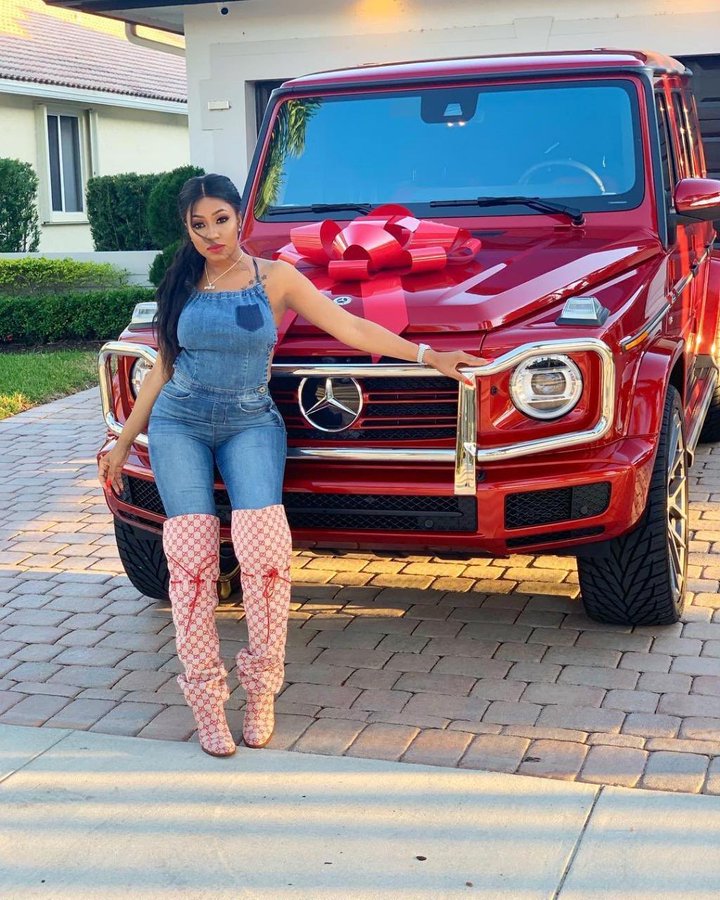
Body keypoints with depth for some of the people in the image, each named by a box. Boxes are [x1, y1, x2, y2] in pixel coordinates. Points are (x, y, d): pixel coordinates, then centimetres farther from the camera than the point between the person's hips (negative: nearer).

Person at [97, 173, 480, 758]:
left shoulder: (275, 278, 2)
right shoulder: (182, 286, 9)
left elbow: (351, 328, -2)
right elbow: (163, 368, 16)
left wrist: (429, 356, -9)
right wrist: (124, 442, 17)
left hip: (250, 425, -2)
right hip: (178, 425, 2)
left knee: (262, 540, -25)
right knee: (192, 550, -14)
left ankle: (261, 688, -10)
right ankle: (206, 698, -4)